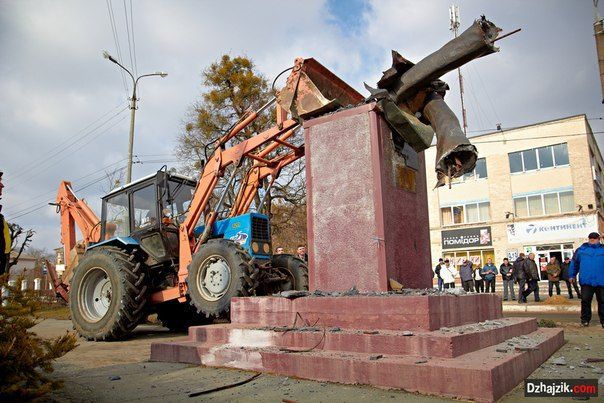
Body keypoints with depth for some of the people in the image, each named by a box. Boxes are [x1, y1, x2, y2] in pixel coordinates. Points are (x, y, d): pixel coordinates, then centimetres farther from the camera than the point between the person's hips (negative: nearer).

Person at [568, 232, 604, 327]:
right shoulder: (581, 250, 7)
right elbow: (574, 263, 13)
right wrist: (571, 275, 12)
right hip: (586, 281, 0)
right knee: (585, 301, 1)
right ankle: (585, 320, 10)